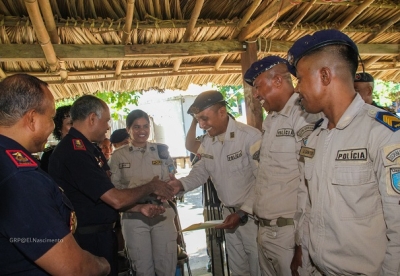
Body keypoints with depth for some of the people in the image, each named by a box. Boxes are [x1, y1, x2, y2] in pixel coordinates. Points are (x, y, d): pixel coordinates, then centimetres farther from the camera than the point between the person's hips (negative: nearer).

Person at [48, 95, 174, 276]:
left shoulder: (87, 149, 9)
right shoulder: (75, 152, -23)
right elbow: (116, 199, -24)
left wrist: (139, 208, 6)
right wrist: (151, 187, -9)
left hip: (101, 235, 9)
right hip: (89, 240, -9)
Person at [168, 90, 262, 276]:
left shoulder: (250, 136, -21)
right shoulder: (207, 141, 2)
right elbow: (201, 171, 10)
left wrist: (243, 212, -22)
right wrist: (181, 184, -9)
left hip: (253, 214, -6)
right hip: (229, 212, 6)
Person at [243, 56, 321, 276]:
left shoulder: (305, 116, -16)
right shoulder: (269, 121, 13)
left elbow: (310, 182, -19)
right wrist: (243, 209, 16)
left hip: (290, 232, -8)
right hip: (263, 230, 8)